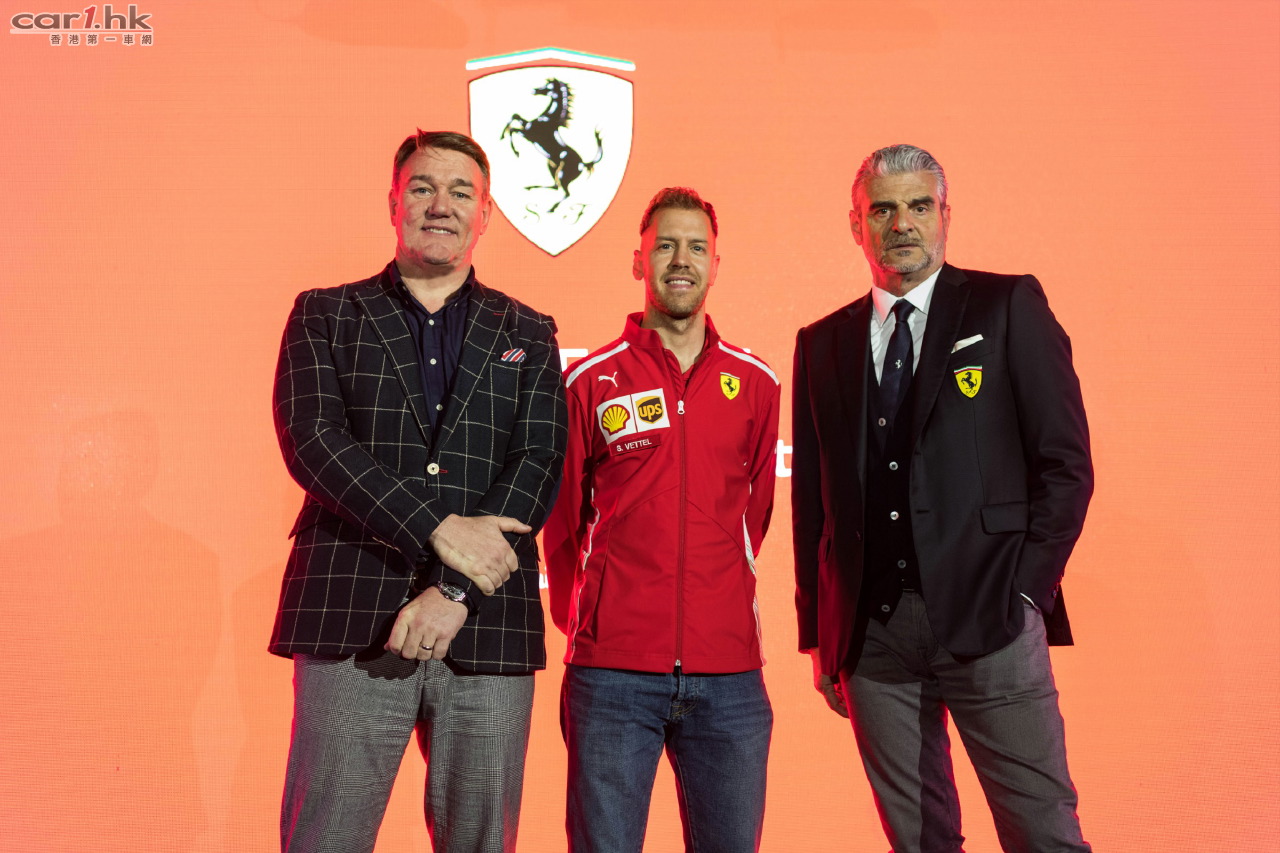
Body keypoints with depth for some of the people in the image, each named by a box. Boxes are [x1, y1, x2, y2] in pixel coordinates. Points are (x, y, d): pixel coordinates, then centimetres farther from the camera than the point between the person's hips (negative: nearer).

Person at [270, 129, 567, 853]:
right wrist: (440, 529, -15)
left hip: (489, 629, 1)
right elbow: (313, 440, -4)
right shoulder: (326, 315, 11)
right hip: (352, 626, -1)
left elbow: (540, 463, 1)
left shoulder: (528, 335, 13)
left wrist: (455, 589, -12)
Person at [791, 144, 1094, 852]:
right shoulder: (822, 342, 12)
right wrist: (818, 634, 9)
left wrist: (1024, 592, -8)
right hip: (869, 632, 3)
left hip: (988, 618, -2)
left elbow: (1066, 461, 0)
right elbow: (810, 494, 12)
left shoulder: (1010, 307, 4)